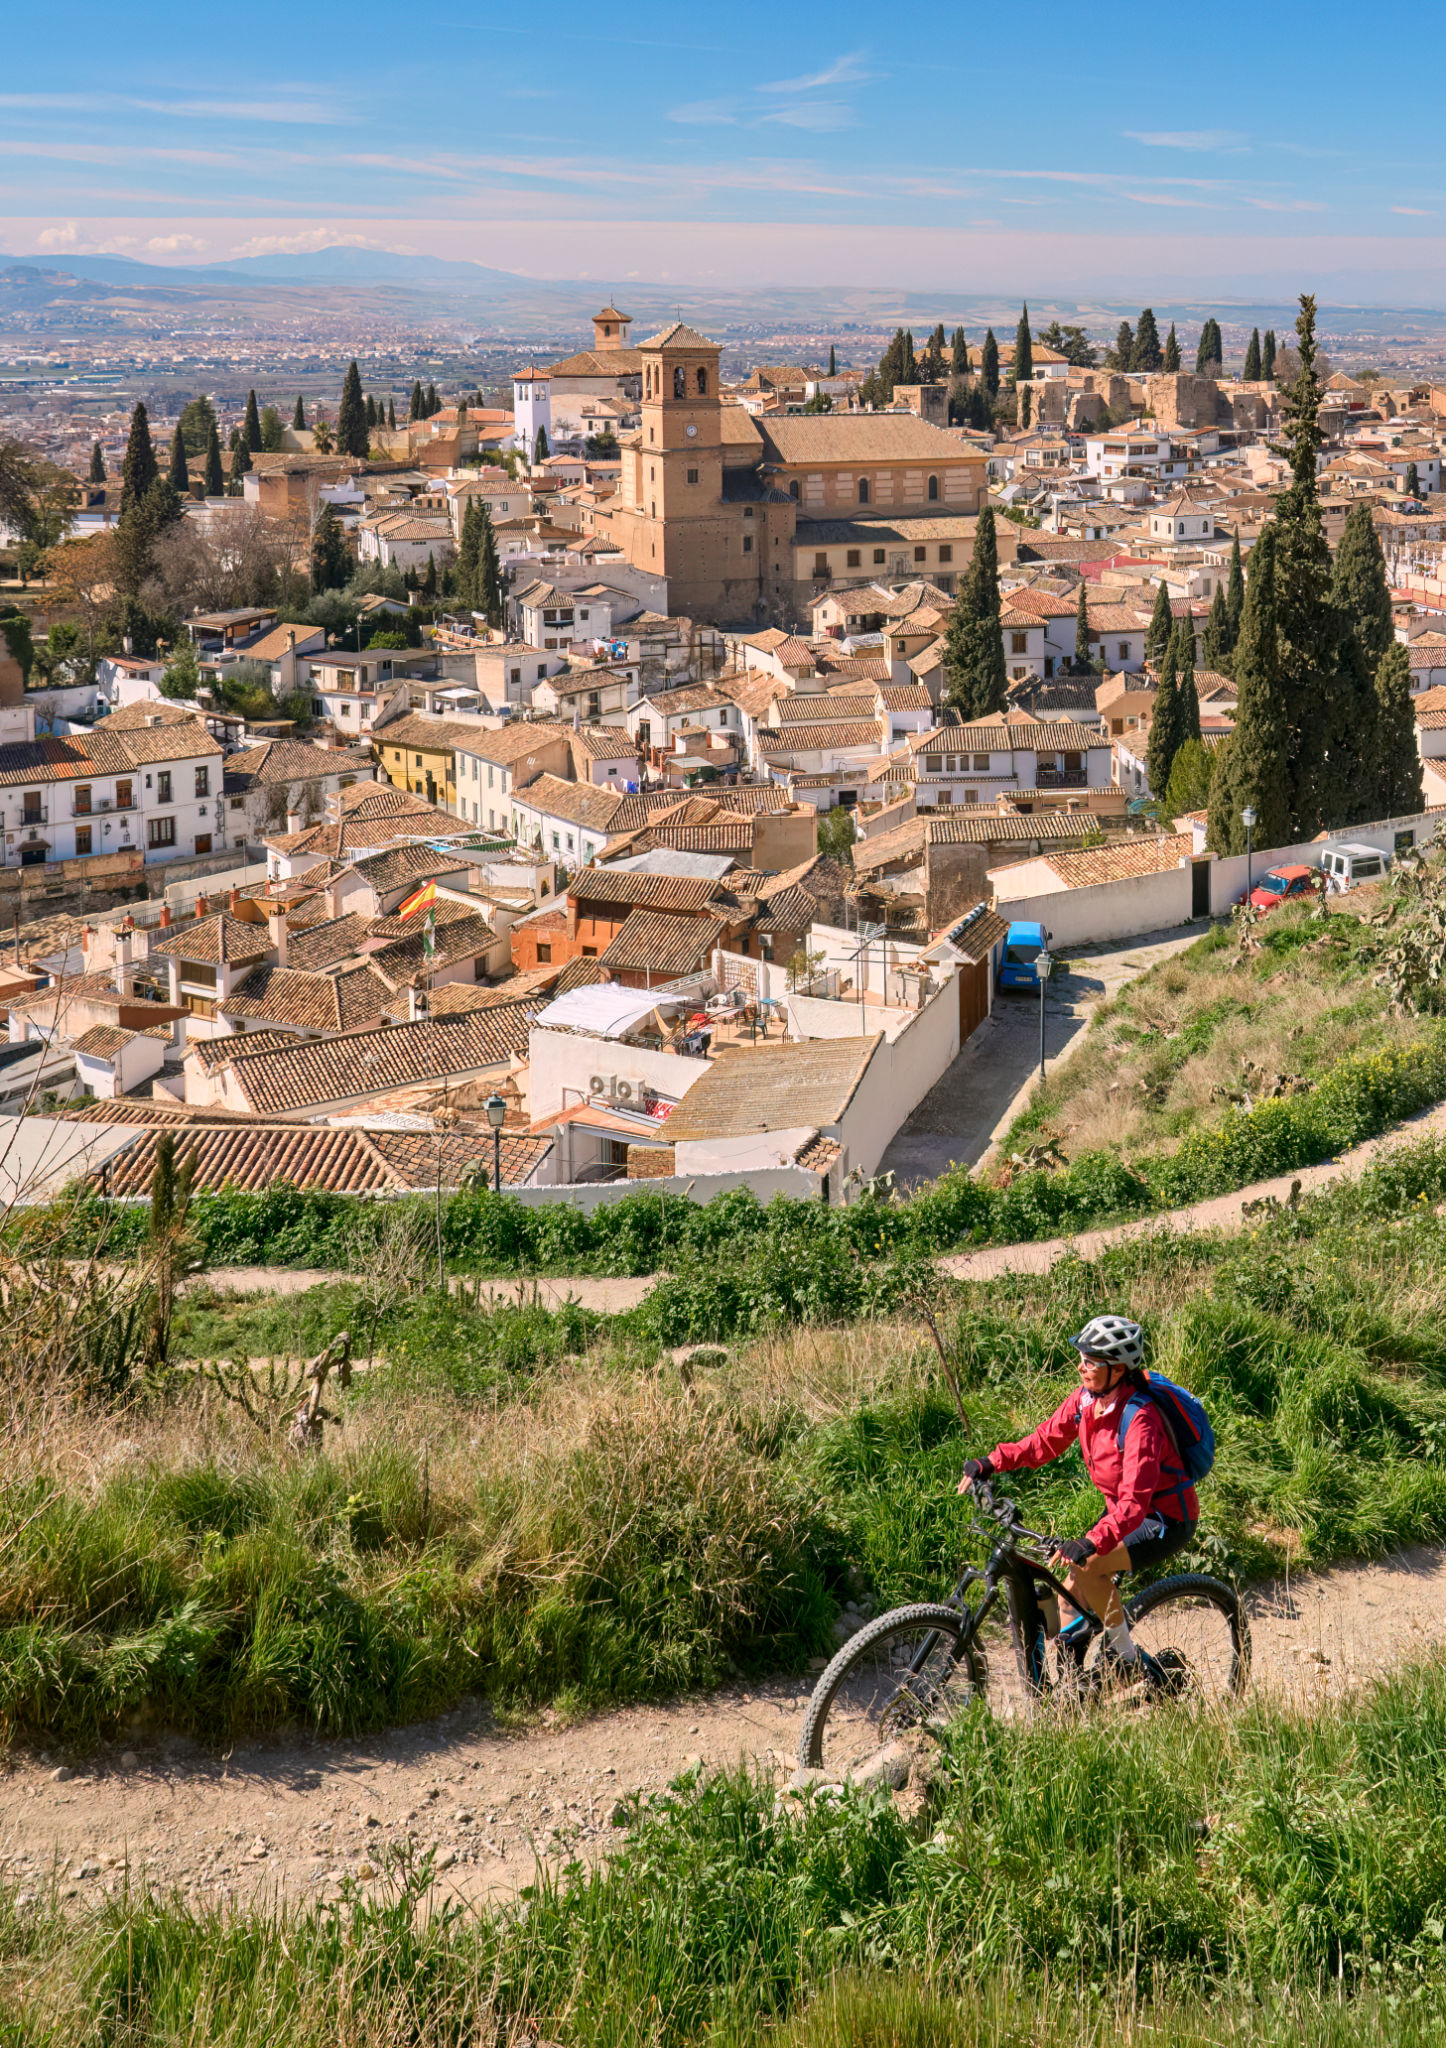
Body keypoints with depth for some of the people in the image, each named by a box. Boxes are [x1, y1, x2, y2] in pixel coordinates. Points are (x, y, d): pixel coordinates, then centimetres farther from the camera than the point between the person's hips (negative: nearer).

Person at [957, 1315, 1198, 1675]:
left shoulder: (1139, 1419, -31)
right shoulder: (1086, 1398, -7)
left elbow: (1134, 1502, -38)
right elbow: (1047, 1439, 4)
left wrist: (1091, 1543, -51)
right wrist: (992, 1463, -9)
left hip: (1166, 1520, -8)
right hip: (1122, 1508, 8)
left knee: (1084, 1564, -24)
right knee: (1072, 1590, 3)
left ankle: (1127, 1657, -6)